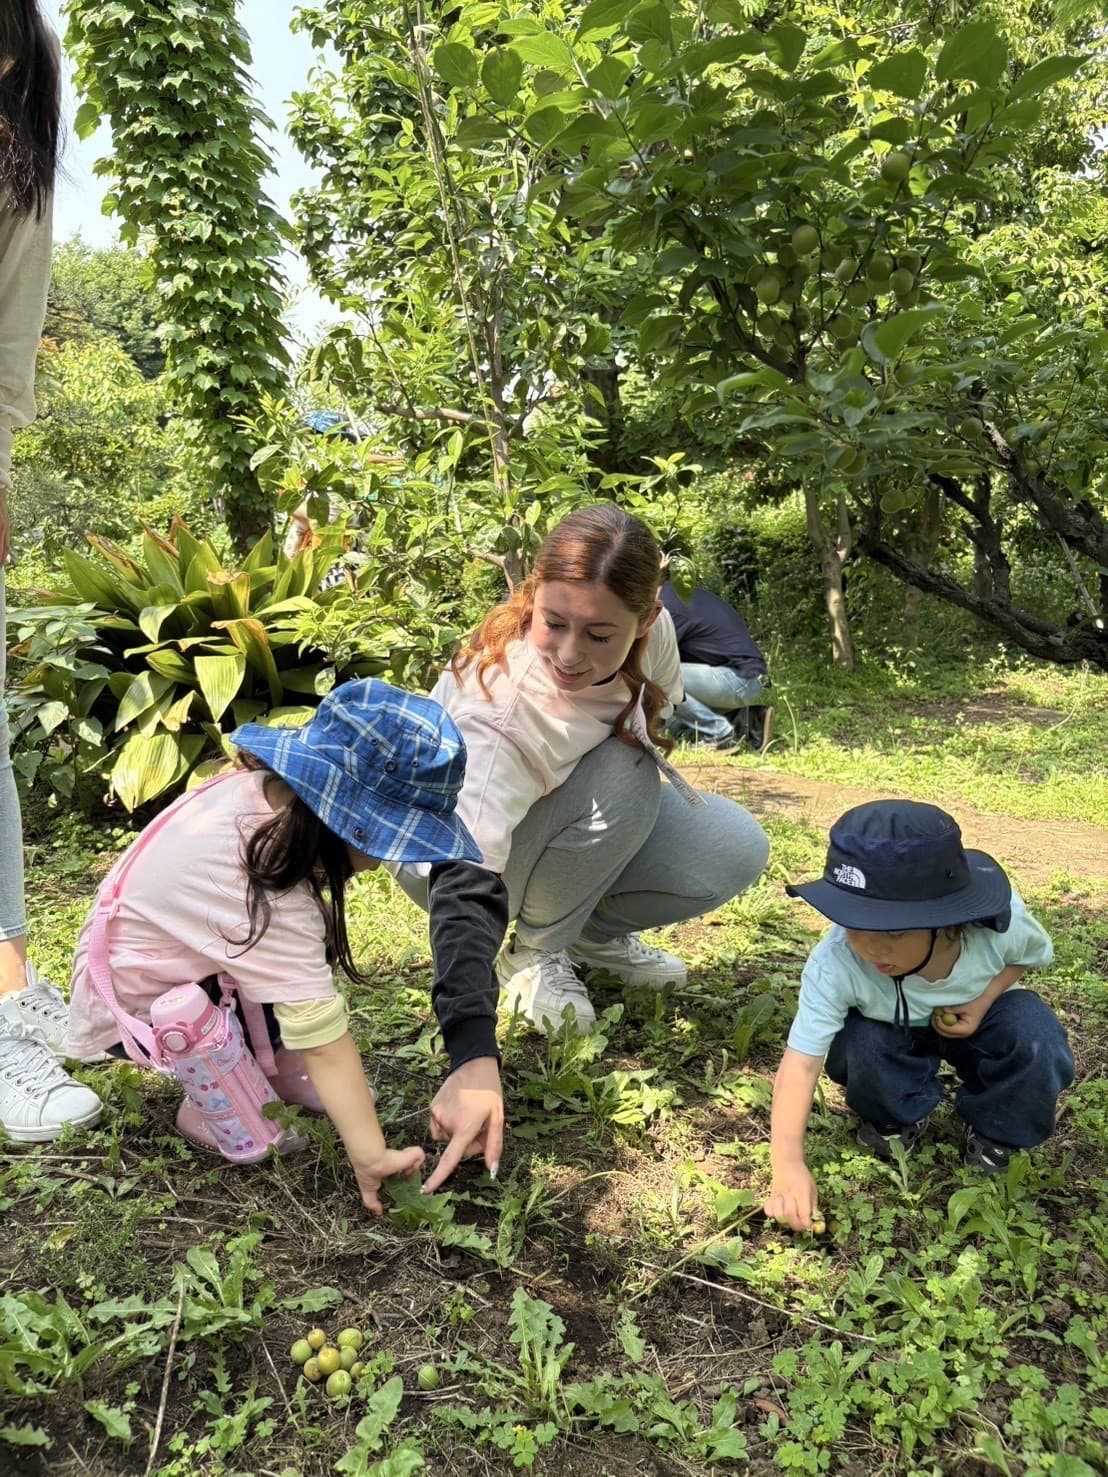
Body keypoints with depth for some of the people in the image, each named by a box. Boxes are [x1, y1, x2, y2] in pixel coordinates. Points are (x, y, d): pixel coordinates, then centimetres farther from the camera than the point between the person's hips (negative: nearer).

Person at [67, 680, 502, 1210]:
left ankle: (280, 1068, 4)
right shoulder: (269, 901, -39)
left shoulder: (261, 785, -16)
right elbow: (322, 1036, -38)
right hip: (132, 1007, -8)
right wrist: (370, 1157, -34)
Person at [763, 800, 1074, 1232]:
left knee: (1035, 1040, -30)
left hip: (976, 1014, 1)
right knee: (858, 1046, -32)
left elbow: (1030, 954, -8)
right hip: (893, 1027, 0)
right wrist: (788, 1164, -48)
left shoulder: (996, 925, -34)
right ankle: (898, 1117, 3)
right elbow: (801, 1061, -39)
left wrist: (984, 998, -27)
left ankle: (992, 1133, 1)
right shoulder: (835, 964, -39)